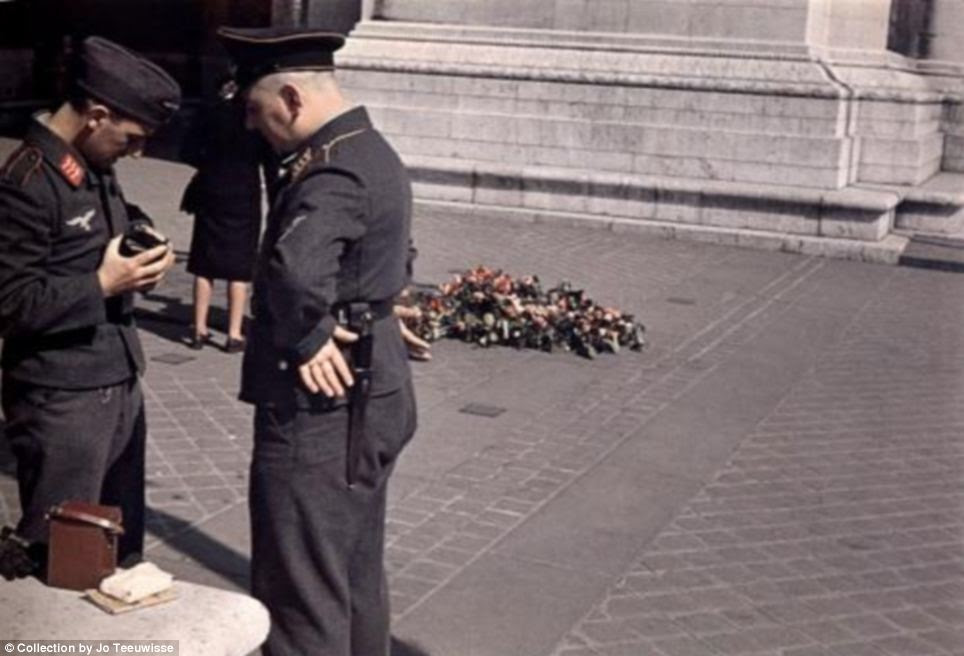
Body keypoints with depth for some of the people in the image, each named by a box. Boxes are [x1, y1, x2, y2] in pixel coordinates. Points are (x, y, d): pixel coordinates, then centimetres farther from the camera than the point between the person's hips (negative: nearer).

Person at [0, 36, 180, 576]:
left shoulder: (97, 166, 7)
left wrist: (143, 237, 3)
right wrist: (103, 284, -20)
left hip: (120, 384, 8)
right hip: (62, 399, -8)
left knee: (123, 542, 17)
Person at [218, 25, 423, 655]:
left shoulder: (335, 172, -22)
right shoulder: (374, 152, 10)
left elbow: (295, 271, -42)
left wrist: (303, 340, -24)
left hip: (321, 413, -10)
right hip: (369, 399, 10)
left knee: (303, 597, 1)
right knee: (358, 580, 21)